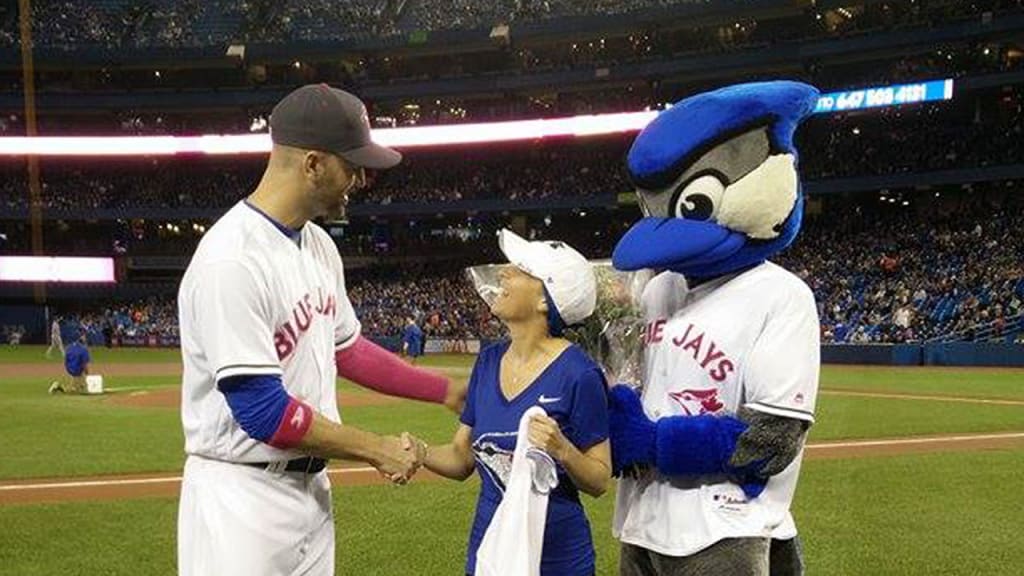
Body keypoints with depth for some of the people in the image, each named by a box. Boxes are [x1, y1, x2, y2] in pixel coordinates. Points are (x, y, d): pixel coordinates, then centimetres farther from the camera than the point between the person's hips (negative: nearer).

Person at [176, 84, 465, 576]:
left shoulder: (319, 245, 6)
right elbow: (261, 410, -24)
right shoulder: (231, 260, -23)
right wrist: (377, 449, -15)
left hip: (312, 488, 8)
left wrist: (446, 391, 17)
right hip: (243, 496, -8)